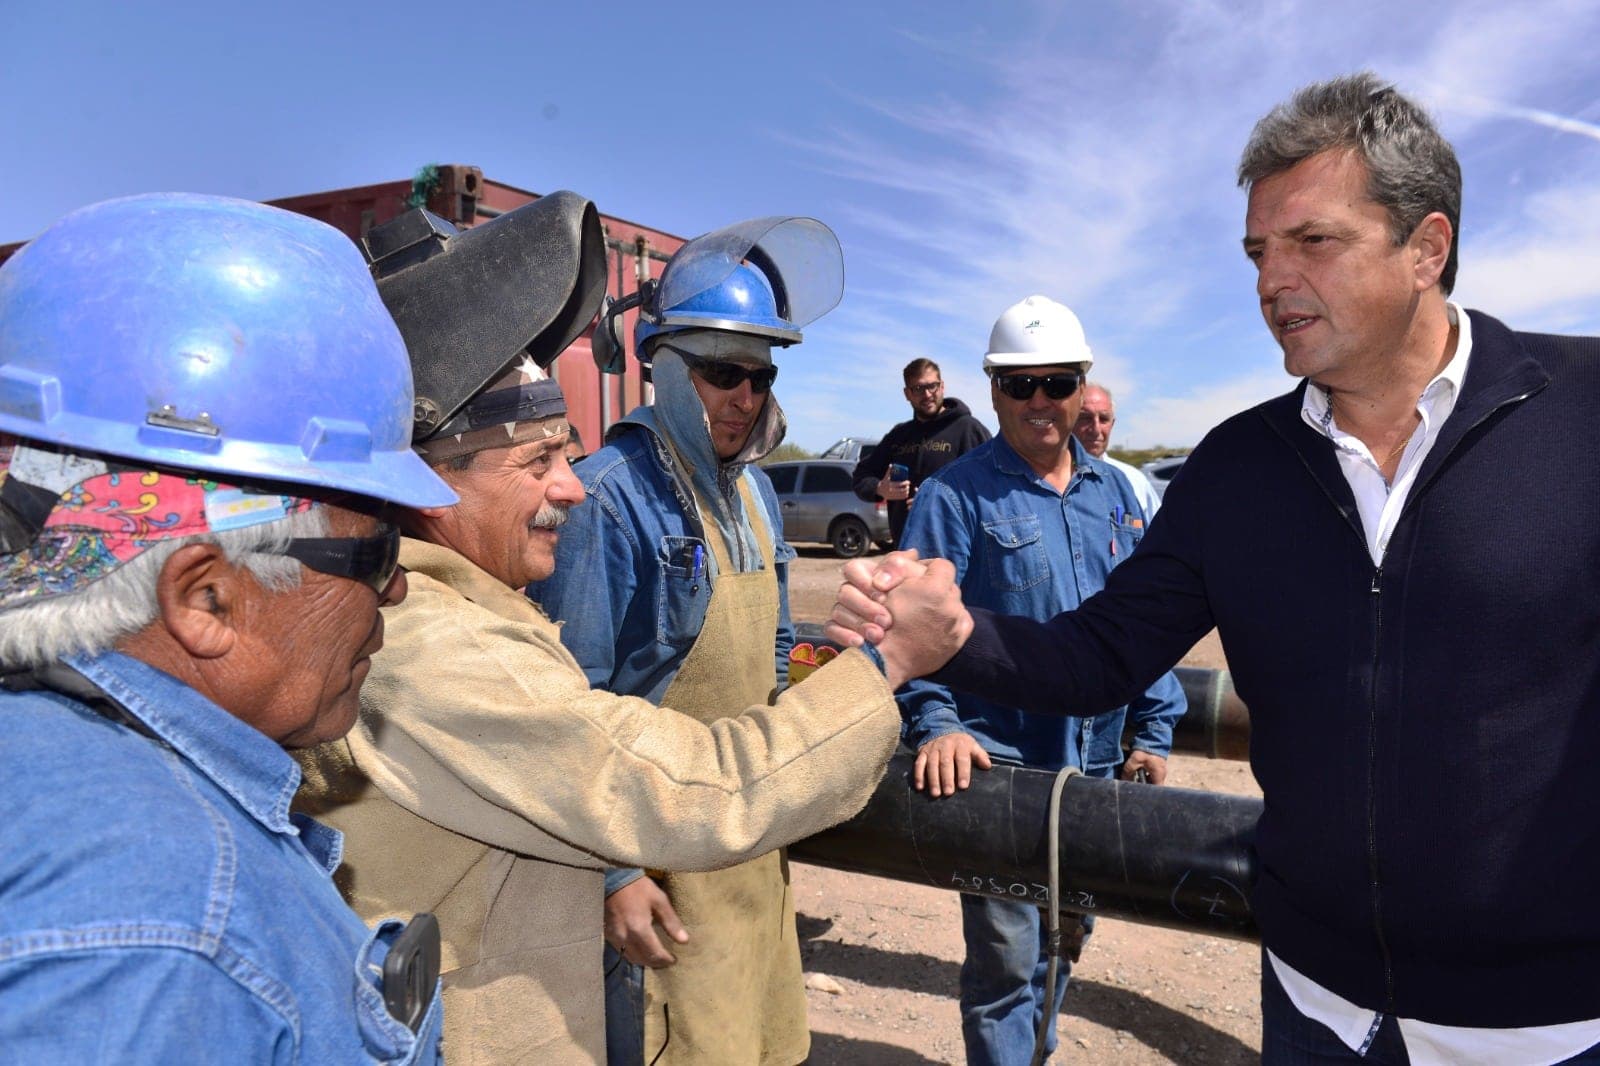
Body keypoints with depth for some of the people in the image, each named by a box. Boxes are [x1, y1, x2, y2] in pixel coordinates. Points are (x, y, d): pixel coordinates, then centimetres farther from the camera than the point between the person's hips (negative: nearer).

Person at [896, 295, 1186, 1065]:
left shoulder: (1113, 492, 8)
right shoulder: (957, 495, -9)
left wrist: (1154, 731, 8)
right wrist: (934, 723, -27)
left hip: (1095, 761, 6)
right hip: (999, 762, -6)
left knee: (1066, 936, 22)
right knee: (1006, 956, 1)